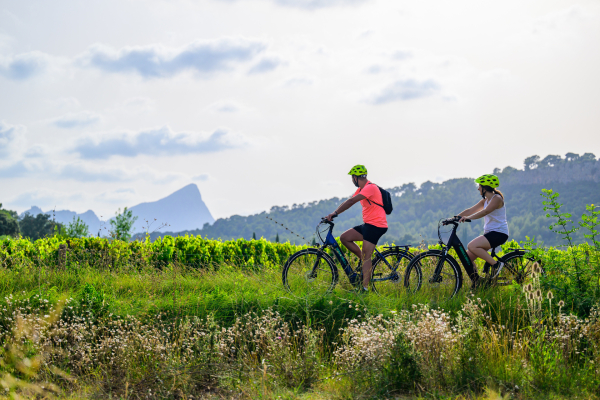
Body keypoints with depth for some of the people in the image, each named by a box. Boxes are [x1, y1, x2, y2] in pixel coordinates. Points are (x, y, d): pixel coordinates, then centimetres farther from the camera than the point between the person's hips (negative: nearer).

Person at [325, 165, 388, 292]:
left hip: (376, 226, -9)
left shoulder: (370, 188, -17)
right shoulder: (361, 189, 15)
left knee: (366, 256, -13)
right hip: (367, 224, 9)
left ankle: (365, 288, -13)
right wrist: (333, 213, 3)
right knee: (344, 237, 5)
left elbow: (351, 201, -26)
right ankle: (366, 262, 10)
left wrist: (335, 213, -28)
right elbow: (348, 202, 13)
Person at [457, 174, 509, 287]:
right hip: (489, 233, 9)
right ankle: (477, 283, 7)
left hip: (499, 233, -9)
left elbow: (485, 212, -28)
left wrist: (468, 218, -39)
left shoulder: (497, 198, -12)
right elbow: (470, 210, 12)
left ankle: (496, 264, -19)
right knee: (467, 257, -1)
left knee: (472, 246, -29)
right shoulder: (485, 200, 15)